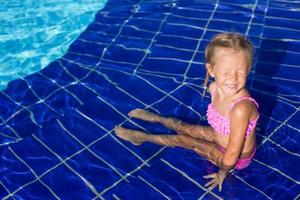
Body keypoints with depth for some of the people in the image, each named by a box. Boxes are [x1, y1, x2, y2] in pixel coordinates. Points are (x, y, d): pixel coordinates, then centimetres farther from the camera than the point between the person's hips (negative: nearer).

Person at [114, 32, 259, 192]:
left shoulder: (241, 107, -43)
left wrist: (222, 173, -13)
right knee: (184, 127, 16)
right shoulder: (214, 87, -20)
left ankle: (145, 137, 24)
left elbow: (233, 152, -30)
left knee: (186, 140, 1)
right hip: (221, 137, 5)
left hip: (238, 159, -5)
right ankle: (156, 118, 46)